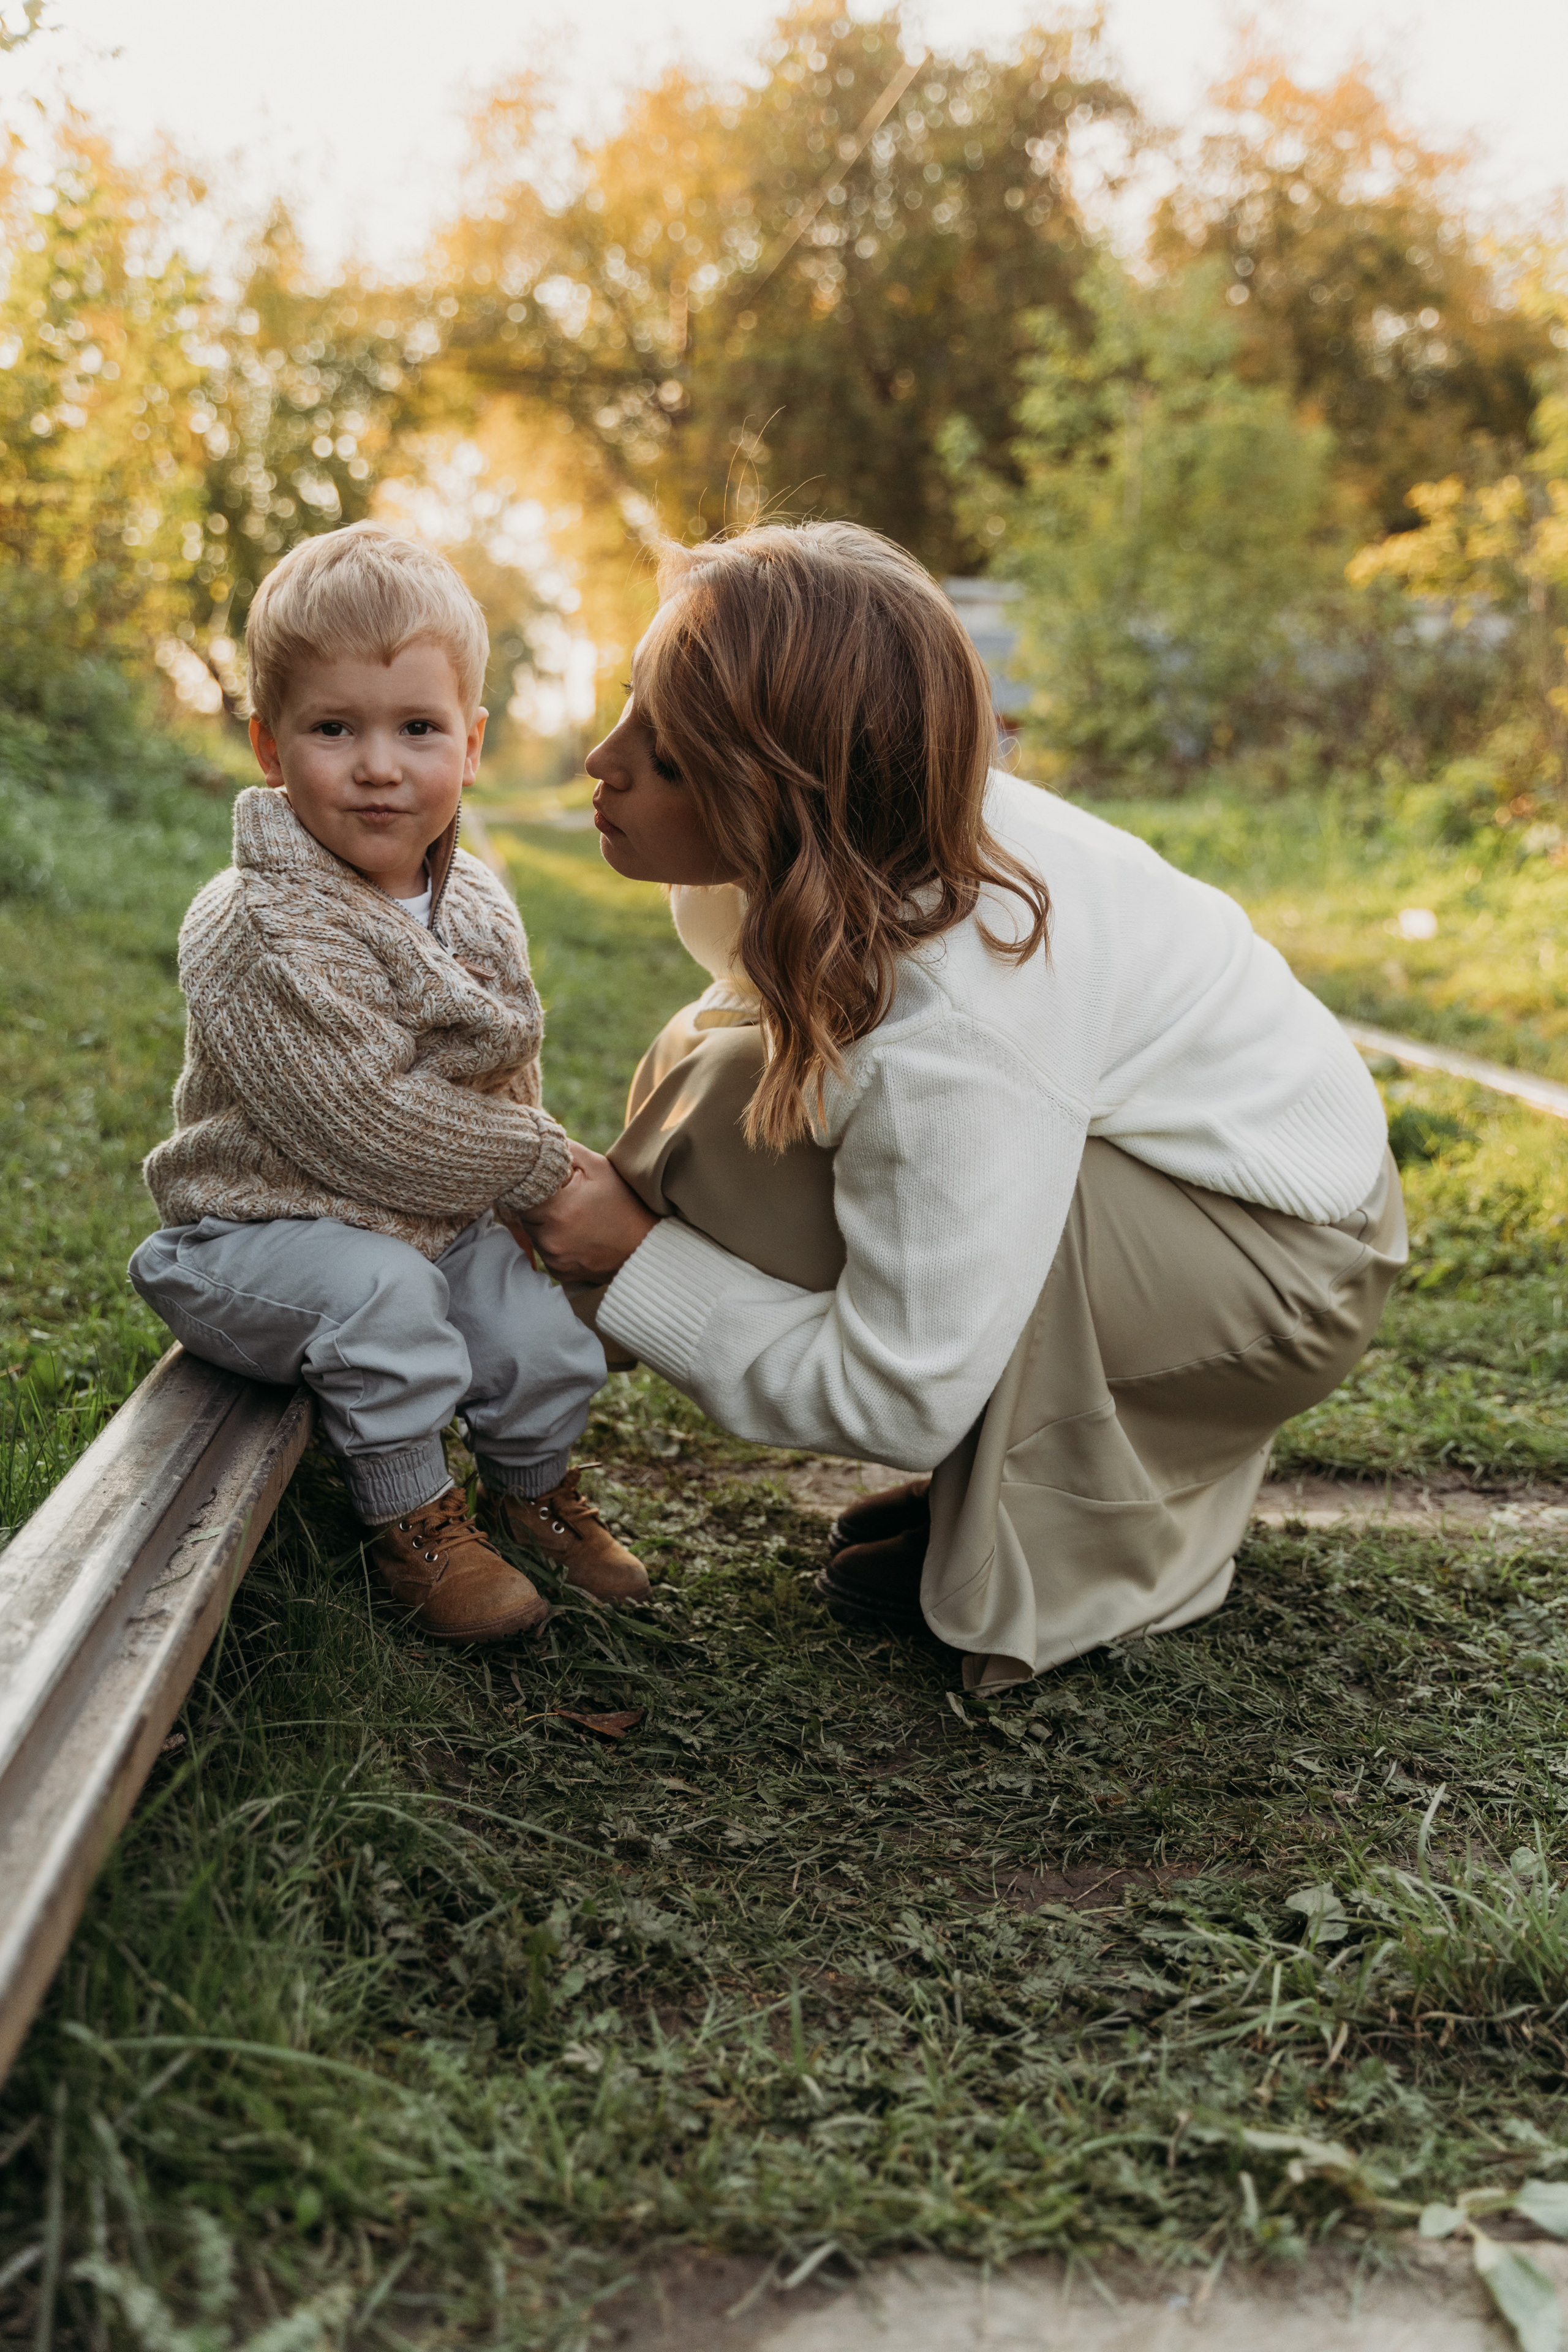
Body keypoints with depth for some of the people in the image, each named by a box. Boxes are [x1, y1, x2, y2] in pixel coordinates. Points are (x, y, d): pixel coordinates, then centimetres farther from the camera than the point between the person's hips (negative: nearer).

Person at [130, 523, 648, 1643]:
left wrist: (532, 1180, -2)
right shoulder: (256, 933, -25)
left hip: (442, 1221, 7)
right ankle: (412, 1518, -8)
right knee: (381, 1292, -33)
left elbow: (509, 1079, 14)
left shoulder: (479, 907, 0)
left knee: (549, 1339, -6)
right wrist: (538, 1167, -17)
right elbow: (364, 1127, -26)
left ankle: (533, 1485, 29)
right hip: (269, 1223, -6)